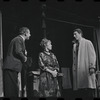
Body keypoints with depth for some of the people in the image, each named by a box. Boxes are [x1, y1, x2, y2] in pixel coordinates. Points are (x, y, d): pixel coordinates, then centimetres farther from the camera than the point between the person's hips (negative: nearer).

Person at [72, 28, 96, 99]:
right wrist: (74, 69, 7)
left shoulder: (87, 42, 5)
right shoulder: (75, 45, 21)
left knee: (89, 90, -10)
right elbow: (75, 58, 18)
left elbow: (92, 55, -2)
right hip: (78, 69, 5)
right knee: (80, 91, -3)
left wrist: (92, 67, -13)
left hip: (86, 69, -5)